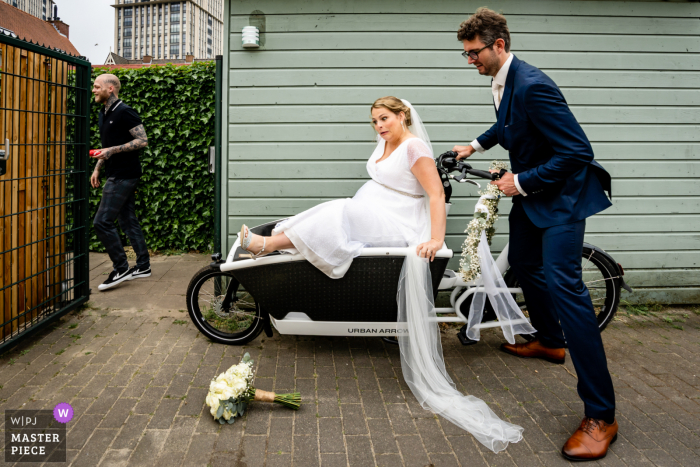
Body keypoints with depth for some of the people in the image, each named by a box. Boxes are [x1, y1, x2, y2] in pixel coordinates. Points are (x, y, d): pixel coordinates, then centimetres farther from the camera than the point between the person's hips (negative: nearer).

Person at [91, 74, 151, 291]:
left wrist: (113, 150, -22)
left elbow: (143, 140, -18)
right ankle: (143, 266, 19)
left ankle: (121, 269, -1)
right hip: (117, 175, 10)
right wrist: (97, 169, 18)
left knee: (102, 221, -10)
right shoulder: (103, 114, 16)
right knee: (128, 221, 12)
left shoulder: (124, 112, -14)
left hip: (124, 175, -10)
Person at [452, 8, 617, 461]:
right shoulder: (502, 81, 3)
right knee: (524, 263, 22)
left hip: (562, 193, -10)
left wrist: (522, 182, -21)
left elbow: (578, 151, -28)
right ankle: (550, 341, 46)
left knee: (562, 283, -17)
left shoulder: (532, 85, -27)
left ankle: (601, 415, -12)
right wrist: (476, 145, 21)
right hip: (531, 191, 10)